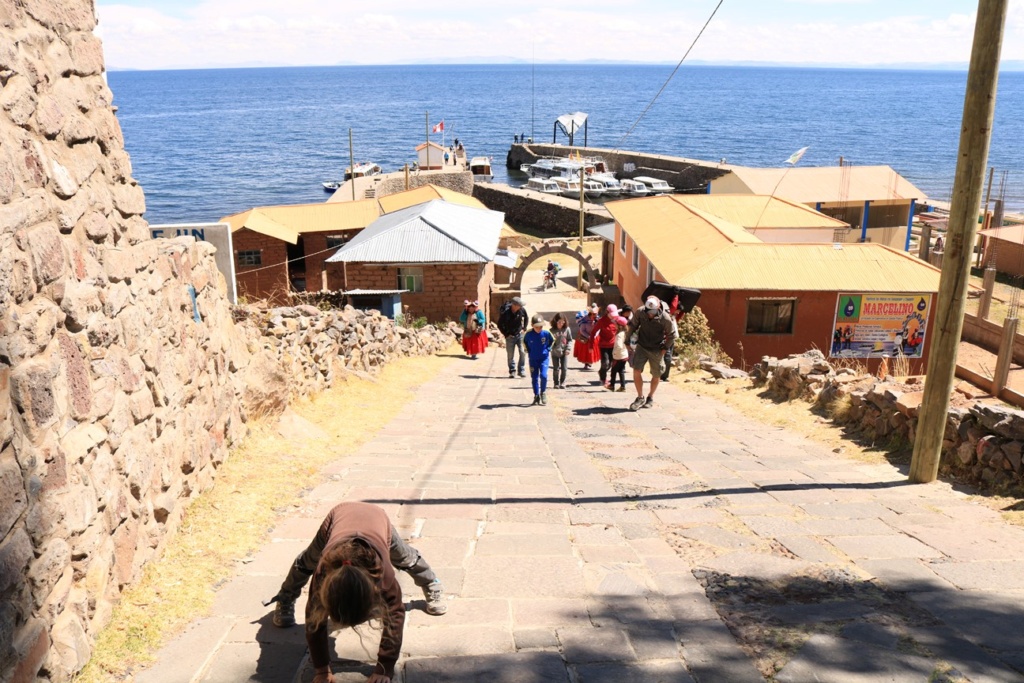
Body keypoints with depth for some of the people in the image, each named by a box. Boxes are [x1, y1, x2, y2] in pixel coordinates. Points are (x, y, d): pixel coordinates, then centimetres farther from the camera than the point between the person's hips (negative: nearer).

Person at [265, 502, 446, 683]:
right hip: (339, 514, 1)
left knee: (406, 558, 22)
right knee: (307, 561, 21)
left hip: (377, 516, -1)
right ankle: (285, 600, 49)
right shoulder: (323, 572, -41)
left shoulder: (383, 572, -45)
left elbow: (395, 616, -35)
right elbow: (315, 620, -29)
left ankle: (432, 586, 49)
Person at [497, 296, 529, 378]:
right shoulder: (505, 313, -19)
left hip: (519, 334, 2)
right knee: (510, 355, 4)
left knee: (522, 352, -6)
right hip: (510, 336, -2)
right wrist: (506, 334, -7)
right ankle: (512, 371, 16)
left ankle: (521, 370, 6)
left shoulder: (522, 310, -11)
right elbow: (500, 325, -6)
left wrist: (524, 328, 6)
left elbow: (526, 318, 12)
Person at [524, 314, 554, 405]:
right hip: (533, 359, 1)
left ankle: (543, 393, 6)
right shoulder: (528, 334, -12)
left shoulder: (546, 333, -13)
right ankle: (536, 396, 18)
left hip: (544, 358, -1)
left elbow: (552, 340, 8)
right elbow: (524, 341, 10)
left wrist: (548, 349, -1)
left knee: (543, 375, -17)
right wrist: (528, 350, 3)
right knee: (534, 378, 5)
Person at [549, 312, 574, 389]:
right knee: (556, 369, 5)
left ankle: (562, 383, 14)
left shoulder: (567, 329, -1)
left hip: (564, 352, 1)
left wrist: (568, 349, -5)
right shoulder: (552, 330, -6)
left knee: (564, 368, 0)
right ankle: (556, 383, 18)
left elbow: (569, 340, 5)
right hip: (555, 353, -1)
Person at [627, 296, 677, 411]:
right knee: (636, 371, -12)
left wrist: (664, 348, -7)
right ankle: (640, 397, 4)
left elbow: (671, 336, -4)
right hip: (642, 347, 1)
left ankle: (650, 398, 31)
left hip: (657, 350, -1)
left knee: (656, 375, 9)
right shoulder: (640, 313, -15)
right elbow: (632, 326, 4)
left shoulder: (665, 319, -20)